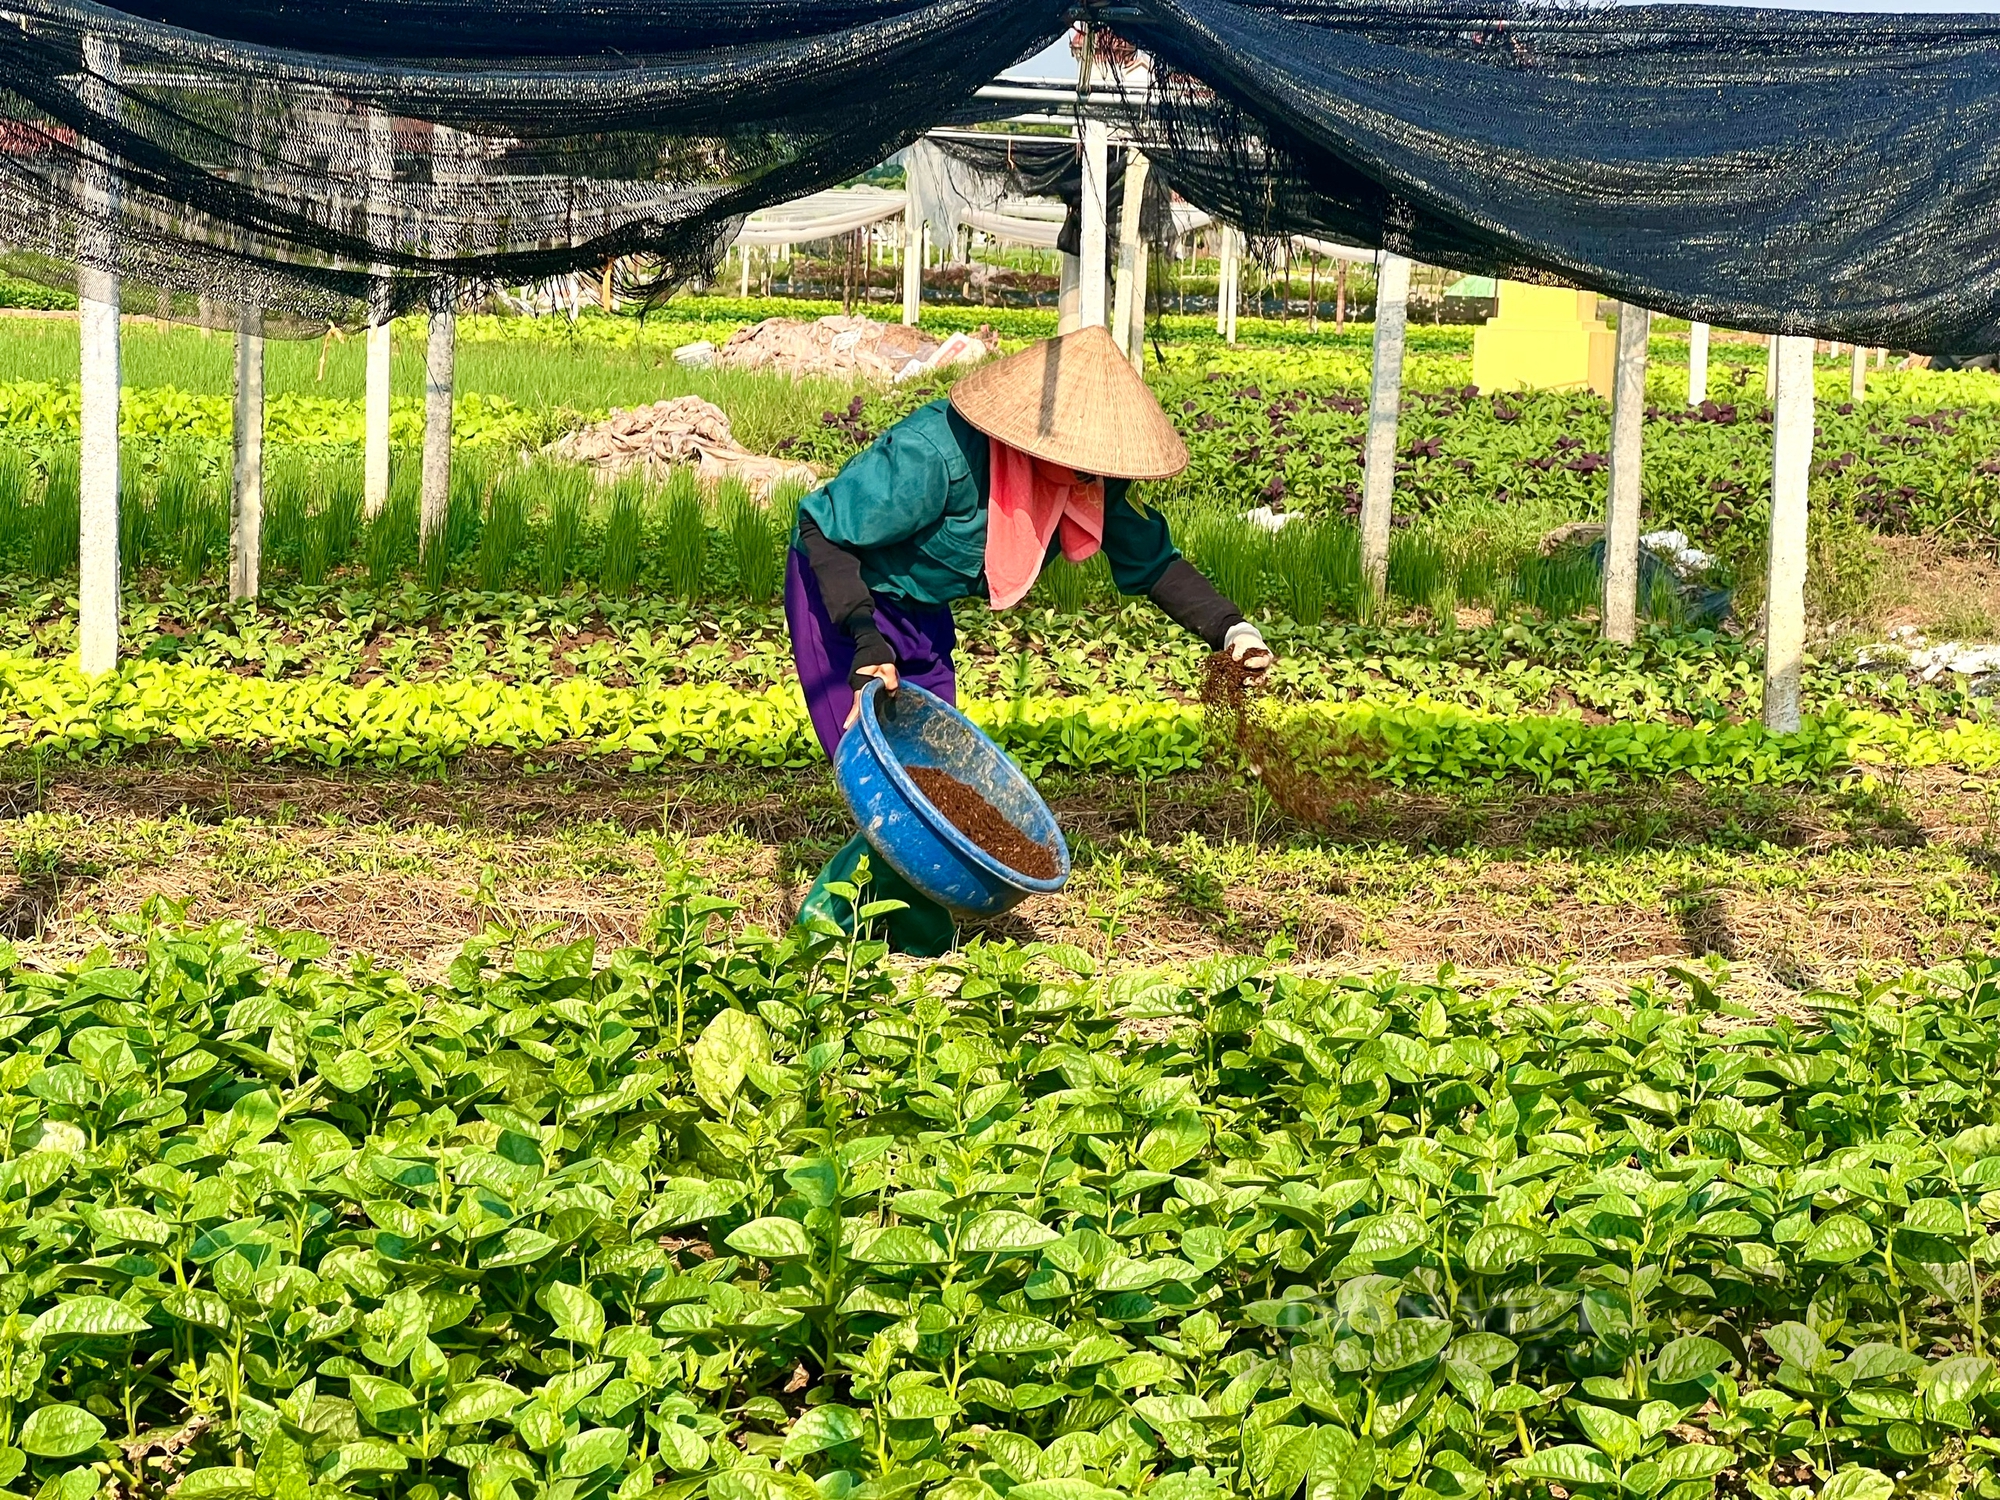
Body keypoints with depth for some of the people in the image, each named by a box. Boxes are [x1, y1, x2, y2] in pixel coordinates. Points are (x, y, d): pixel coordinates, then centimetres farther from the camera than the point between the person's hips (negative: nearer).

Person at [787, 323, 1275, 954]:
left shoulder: (1087, 480, -15)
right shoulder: (935, 455, -36)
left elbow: (1151, 560, -3)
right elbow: (822, 530, -28)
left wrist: (1230, 629, -19)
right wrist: (868, 648, -35)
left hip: (921, 614, 7)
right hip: (842, 594, -7)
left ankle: (829, 912, 21)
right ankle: (925, 947, 2)